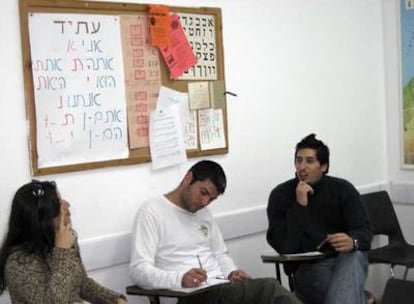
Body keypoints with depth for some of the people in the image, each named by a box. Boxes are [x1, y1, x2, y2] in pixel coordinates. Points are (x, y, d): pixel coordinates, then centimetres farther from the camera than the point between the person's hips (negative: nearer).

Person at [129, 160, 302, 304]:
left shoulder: (204, 213, 22)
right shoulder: (152, 211, -2)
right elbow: (138, 270, -11)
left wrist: (231, 272, 1)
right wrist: (180, 279, -29)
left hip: (222, 290, 7)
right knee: (269, 288, -29)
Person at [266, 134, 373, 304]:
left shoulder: (343, 189, 1)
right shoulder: (280, 195, -3)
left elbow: (364, 232, -5)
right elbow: (283, 246, -13)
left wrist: (352, 242, -30)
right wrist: (300, 205, -20)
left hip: (346, 258, 3)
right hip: (308, 266, -2)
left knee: (354, 255, -33)